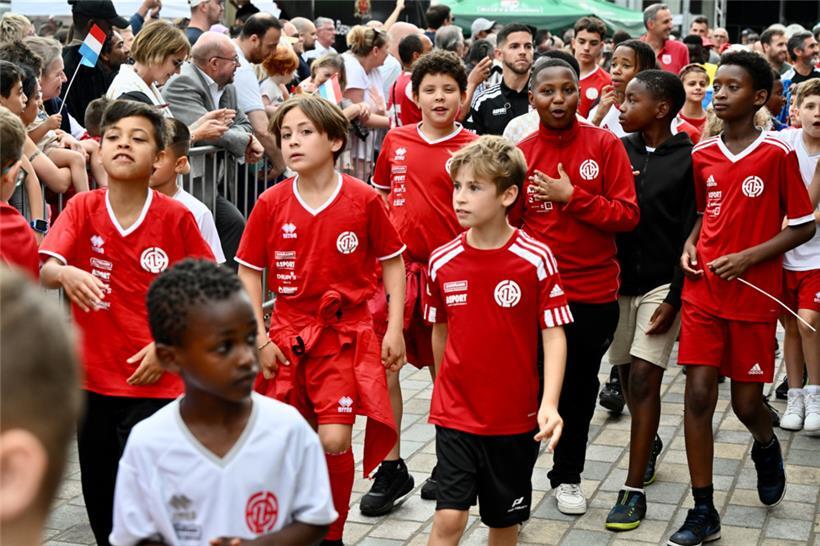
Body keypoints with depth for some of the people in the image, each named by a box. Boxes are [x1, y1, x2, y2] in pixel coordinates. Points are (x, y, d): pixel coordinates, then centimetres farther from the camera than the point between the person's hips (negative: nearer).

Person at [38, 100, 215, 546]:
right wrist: (67, 274, -38)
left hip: (155, 381, -3)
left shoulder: (177, 217, -7)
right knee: (101, 504, 13)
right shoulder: (82, 208, -2)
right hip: (94, 379, 3)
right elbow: (44, 270, -16)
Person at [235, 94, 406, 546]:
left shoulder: (364, 200, -6)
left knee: (334, 441, -10)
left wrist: (394, 329, -1)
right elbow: (249, 271, 4)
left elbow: (393, 262, 3)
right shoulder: (271, 203, -2)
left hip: (346, 334, -2)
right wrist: (260, 338, -2)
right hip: (288, 335, 2)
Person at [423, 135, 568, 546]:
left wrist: (549, 403, -21)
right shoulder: (442, 261, -3)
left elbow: (554, 334, -10)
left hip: (515, 416, -1)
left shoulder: (536, 259, -11)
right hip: (455, 415, 1)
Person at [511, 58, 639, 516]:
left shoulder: (606, 145, -6)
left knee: (580, 388, 15)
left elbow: (628, 215, -10)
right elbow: (506, 222, 2)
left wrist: (571, 196, -18)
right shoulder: (520, 154, -3)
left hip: (593, 293, 0)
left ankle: (568, 475, 34)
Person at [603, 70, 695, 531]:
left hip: (662, 282, -4)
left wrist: (674, 297, -11)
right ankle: (650, 442, 42)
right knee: (628, 375, 13)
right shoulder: (616, 150, 4)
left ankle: (634, 490, -3)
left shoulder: (688, 159, -8)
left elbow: (693, 233, -8)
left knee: (643, 377, -9)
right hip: (619, 279, 5)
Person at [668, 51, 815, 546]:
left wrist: (748, 257, -15)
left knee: (746, 400, 6)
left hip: (755, 295, -3)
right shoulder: (702, 154, 5)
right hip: (703, 292, 3)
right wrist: (689, 245, 0)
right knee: (698, 394, -3)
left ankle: (766, 446, 43)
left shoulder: (778, 154, -9)